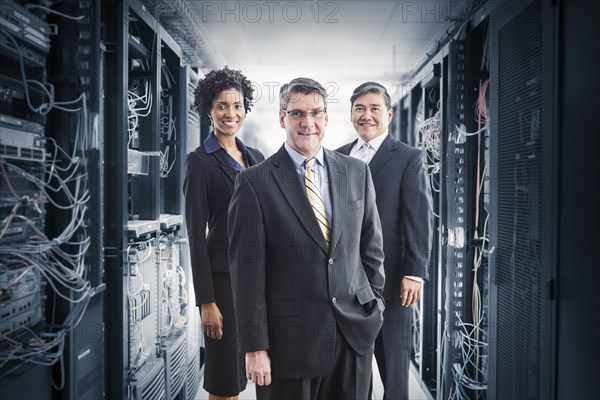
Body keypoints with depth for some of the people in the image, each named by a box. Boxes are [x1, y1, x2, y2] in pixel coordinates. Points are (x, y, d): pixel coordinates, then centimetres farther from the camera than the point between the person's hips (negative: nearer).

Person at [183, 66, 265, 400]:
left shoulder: (256, 157, 11)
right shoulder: (200, 161, -7)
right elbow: (196, 234, -11)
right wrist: (206, 301, -14)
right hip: (224, 275, -6)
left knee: (248, 372, 15)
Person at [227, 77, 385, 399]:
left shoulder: (356, 172, 4)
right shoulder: (254, 182, -7)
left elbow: (371, 246, 11)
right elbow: (247, 270, -9)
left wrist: (373, 307, 9)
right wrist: (255, 347, -10)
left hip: (355, 332, 4)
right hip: (289, 338, -3)